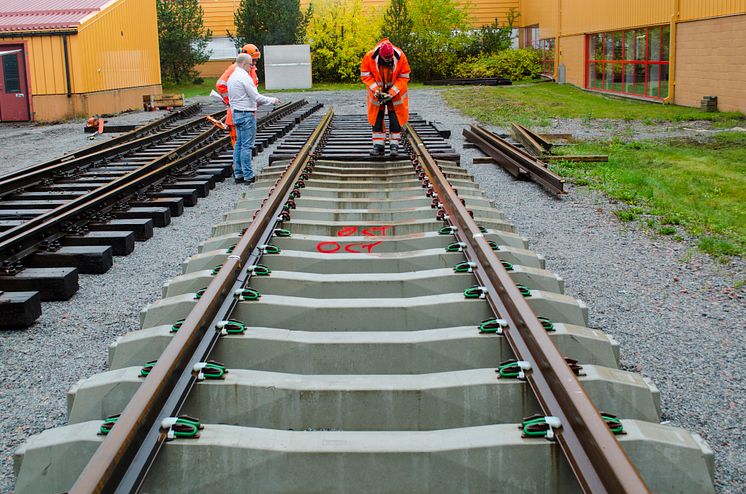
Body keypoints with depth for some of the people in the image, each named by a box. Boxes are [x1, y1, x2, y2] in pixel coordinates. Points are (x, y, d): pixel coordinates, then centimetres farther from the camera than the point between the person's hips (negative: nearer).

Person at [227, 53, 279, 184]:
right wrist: (272, 100, -6)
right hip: (246, 114, -9)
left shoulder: (232, 77, 13)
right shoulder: (244, 77, -16)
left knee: (239, 144, 11)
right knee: (247, 146, -7)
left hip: (236, 114, 9)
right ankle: (248, 176, -5)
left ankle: (238, 174, 11)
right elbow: (256, 97, -18)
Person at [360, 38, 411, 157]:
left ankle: (394, 145, 6)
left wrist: (392, 92, -21)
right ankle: (378, 145, 9)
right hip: (377, 91, 1)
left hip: (396, 91, -1)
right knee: (377, 117, 2)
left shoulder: (400, 56, -22)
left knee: (395, 118, -2)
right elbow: (365, 75, -10)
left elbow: (404, 77, -13)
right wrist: (376, 90, -21)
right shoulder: (369, 57, -22)